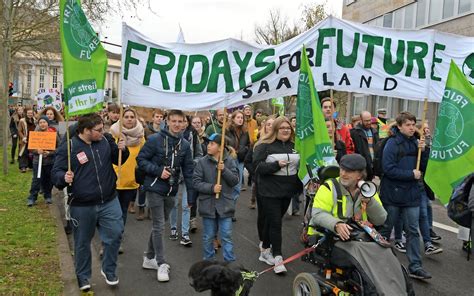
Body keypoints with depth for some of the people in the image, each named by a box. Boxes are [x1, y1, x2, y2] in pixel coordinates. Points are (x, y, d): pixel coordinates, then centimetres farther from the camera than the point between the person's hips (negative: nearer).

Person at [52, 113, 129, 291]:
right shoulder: (68, 148, -11)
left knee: (115, 234, 2)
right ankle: (83, 276, 33)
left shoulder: (106, 141, 1)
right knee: (83, 243, 12)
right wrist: (64, 177, -29)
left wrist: (122, 150, -8)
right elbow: (55, 173, -7)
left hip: (109, 201, 3)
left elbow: (118, 160, 14)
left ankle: (109, 270, 25)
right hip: (82, 206, -3)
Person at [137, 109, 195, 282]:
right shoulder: (155, 140, -11)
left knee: (159, 225, 15)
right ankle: (161, 264, 6)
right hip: (155, 188, -5)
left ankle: (149, 258, 30)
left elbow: (188, 171, 4)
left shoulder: (185, 145, 3)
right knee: (159, 226, -4)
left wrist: (190, 196, 3)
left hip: (171, 190, 5)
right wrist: (158, 171, -19)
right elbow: (141, 159, -9)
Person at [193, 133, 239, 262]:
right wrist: (211, 188, -19)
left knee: (226, 236, 5)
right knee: (208, 237, 12)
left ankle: (230, 262, 14)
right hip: (208, 204, 1)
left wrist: (224, 170, -19)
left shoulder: (229, 161, -3)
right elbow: (196, 182, -7)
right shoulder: (202, 162, -5)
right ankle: (209, 261, 28)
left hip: (225, 205, 0)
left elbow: (235, 180, -6)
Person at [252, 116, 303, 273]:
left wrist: (299, 186, 9)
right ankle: (278, 258, 0)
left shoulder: (294, 146, 9)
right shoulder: (264, 145, -8)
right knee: (275, 223, -5)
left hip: (287, 190, 6)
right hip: (270, 191, -5)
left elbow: (301, 165, 19)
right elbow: (257, 166, -15)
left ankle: (265, 250, 31)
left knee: (273, 221, 16)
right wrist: (276, 165, -25)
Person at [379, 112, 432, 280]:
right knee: (386, 228, 11)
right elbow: (388, 168, -19)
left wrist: (423, 150, -6)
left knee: (413, 231, 5)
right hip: (392, 194, -5)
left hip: (411, 195, 5)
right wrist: (411, 174, -17)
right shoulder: (392, 143, -12)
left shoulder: (415, 143, 6)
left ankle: (415, 267, 9)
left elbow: (422, 167, 9)